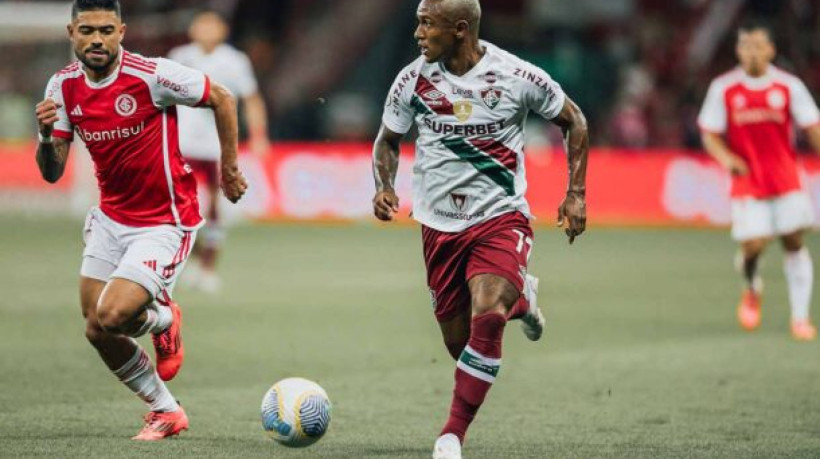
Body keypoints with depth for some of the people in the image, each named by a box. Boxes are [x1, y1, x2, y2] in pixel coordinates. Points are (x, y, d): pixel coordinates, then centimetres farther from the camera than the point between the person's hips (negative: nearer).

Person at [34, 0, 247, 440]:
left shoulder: (152, 75, -21)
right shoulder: (63, 86, -4)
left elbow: (222, 99, -6)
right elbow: (52, 173, -2)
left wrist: (229, 168, 0)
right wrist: (46, 134, -23)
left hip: (163, 223, -6)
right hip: (110, 218, 6)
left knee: (112, 316, -21)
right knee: (97, 331, 4)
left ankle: (164, 319, 16)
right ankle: (165, 412, 25)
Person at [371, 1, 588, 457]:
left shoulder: (516, 76, -11)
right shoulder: (413, 79, -4)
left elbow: (574, 120, 5)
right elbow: (388, 140, 12)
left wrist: (576, 193, 0)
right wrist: (385, 187, -8)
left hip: (501, 217, -4)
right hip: (440, 225, 4)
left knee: (486, 319, -27)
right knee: (459, 342, 7)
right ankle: (518, 299, 41)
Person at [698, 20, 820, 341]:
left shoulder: (788, 86, 0)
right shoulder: (723, 89, -1)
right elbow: (710, 134, 3)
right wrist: (727, 158, -16)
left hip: (787, 180, 1)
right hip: (747, 182, -1)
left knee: (794, 243, -2)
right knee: (753, 246, -9)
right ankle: (751, 289, 26)